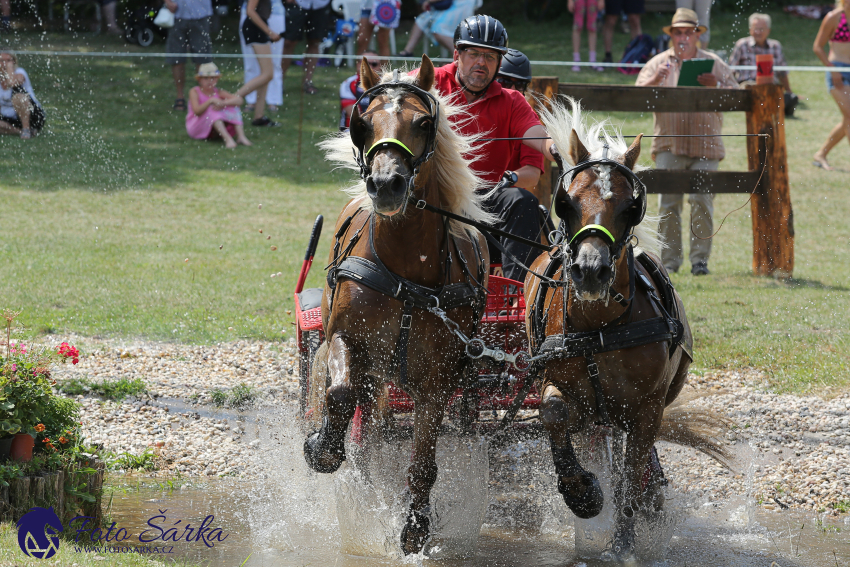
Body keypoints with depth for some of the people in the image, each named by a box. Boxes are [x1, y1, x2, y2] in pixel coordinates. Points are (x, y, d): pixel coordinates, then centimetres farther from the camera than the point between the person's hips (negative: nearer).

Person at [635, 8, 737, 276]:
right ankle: (669, 260, -1)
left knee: (702, 201, -8)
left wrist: (716, 85, -11)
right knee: (667, 202, -7)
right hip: (669, 144, 0)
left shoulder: (714, 64, 12)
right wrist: (656, 79, -14)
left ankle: (700, 259, -1)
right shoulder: (658, 63, 12)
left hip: (705, 145, 0)